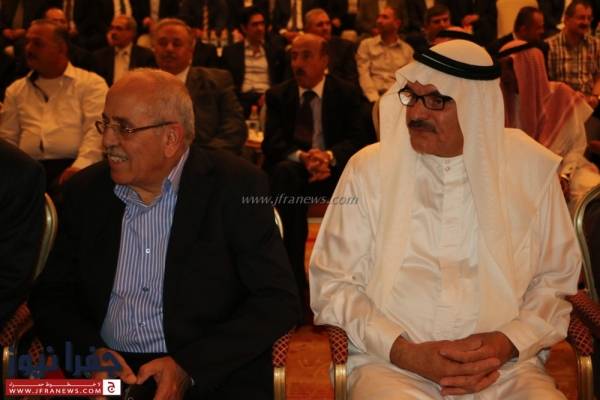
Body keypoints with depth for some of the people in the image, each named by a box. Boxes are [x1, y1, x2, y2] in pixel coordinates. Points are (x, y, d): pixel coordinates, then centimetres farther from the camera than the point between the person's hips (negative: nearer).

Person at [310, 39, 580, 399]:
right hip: (391, 363, -2)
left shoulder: (532, 167, 4)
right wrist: (407, 352, -11)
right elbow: (332, 282, 1)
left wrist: (506, 342, -7)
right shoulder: (370, 168, 0)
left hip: (505, 365, 3)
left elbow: (555, 279, 10)